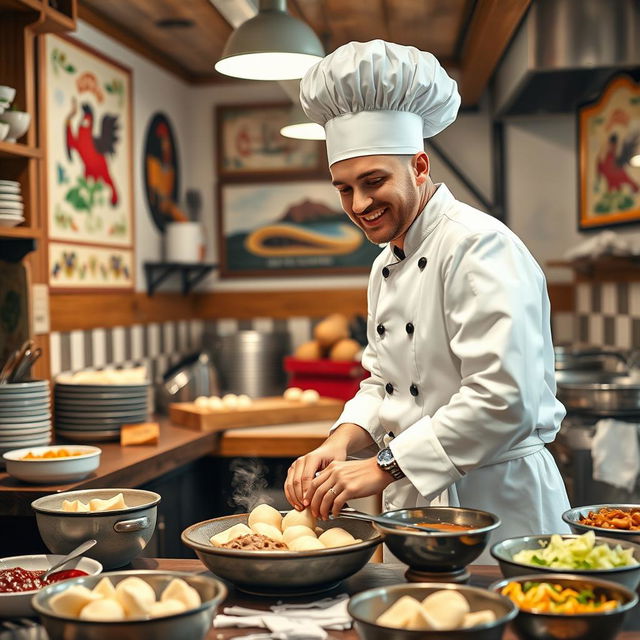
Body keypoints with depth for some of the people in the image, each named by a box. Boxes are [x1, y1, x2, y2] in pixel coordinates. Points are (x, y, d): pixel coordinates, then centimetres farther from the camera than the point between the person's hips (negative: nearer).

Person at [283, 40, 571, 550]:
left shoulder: (478, 246, -19)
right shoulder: (387, 265, 10)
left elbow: (504, 400, -27)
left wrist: (382, 467, -23)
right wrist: (342, 442, -6)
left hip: (497, 503, -8)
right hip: (412, 503, 8)